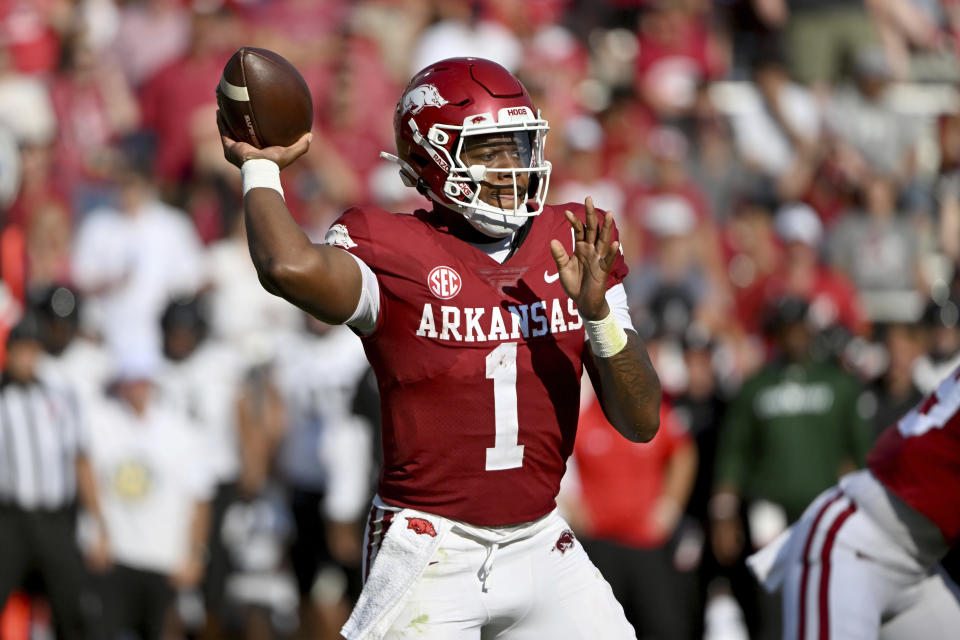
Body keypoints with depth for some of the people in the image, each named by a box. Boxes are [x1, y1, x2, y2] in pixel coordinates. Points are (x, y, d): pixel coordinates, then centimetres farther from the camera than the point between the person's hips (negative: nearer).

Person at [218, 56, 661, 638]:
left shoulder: (573, 247, 4)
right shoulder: (394, 252, -11)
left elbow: (642, 421, 2)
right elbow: (290, 268, -37)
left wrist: (598, 311, -14)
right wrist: (260, 168, -18)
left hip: (541, 547, 5)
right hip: (430, 555, -5)